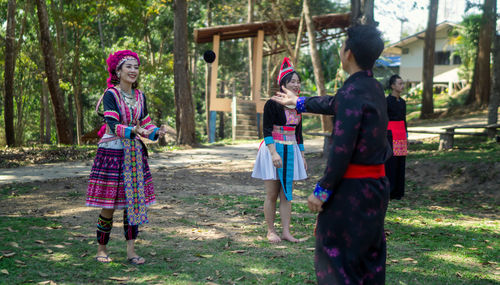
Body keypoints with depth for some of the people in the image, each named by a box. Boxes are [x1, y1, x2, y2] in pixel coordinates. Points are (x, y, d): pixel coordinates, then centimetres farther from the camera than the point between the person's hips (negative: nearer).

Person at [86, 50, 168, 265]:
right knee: (109, 205, -2)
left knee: (134, 202, 4)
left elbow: (145, 124, 12)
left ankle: (131, 251, 9)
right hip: (112, 153, -5)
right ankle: (101, 249, 14)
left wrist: (157, 132, -10)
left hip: (135, 154, 6)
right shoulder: (110, 95, -9)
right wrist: (134, 131, -36)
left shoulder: (139, 96, 10)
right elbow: (113, 126, -20)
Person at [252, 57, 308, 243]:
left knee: (287, 193, 5)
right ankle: (271, 231, 9)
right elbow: (267, 130, -13)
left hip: (291, 151, 6)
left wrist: (302, 156, 17)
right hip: (273, 149, -6)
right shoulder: (272, 104, -9)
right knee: (272, 194, 0)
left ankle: (286, 232, 8)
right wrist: (274, 153, -22)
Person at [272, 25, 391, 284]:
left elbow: (342, 150, -22)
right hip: (377, 184, 9)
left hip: (352, 188, -9)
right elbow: (333, 104, 27)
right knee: (369, 255, 17)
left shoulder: (352, 92, -19)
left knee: (335, 256, -1)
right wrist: (299, 102, 41)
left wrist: (322, 191, -15)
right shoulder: (374, 88, 9)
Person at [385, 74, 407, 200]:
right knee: (390, 163, -5)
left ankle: (397, 192, 14)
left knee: (400, 164, 8)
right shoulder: (387, 101, -8)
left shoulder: (402, 102, 14)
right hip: (390, 134, -7)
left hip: (401, 135, 7)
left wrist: (406, 138, 18)